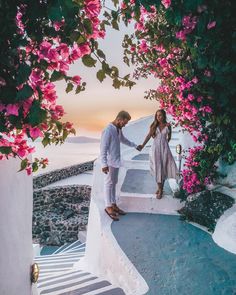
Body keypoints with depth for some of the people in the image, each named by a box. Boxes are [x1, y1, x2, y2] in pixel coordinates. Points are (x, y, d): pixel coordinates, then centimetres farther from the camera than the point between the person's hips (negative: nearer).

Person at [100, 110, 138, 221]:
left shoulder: (118, 130, 9)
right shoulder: (108, 130, -19)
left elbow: (123, 140, 29)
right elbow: (103, 148, -22)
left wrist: (135, 145, 40)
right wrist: (104, 164, -27)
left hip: (116, 161, 9)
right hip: (110, 163, -9)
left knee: (114, 183, 14)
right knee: (109, 184, 0)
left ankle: (113, 204, 23)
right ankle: (108, 207, 9)